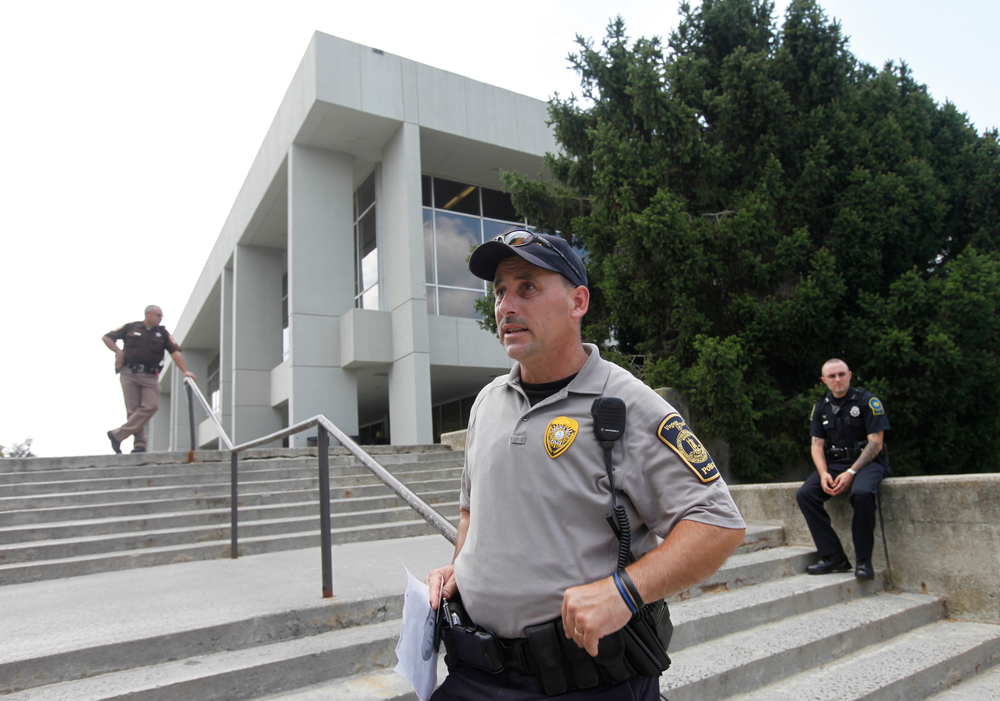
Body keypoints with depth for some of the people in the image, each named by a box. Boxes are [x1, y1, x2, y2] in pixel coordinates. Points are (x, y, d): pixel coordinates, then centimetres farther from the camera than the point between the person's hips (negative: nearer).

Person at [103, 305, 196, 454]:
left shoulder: (163, 333, 11)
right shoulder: (130, 328, 8)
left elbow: (175, 352, 0)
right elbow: (106, 337, 13)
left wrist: (185, 370, -11)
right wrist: (119, 352, 1)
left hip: (150, 376, 1)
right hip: (129, 374, -1)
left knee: (151, 406, -14)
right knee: (133, 409, -3)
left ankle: (117, 434, -6)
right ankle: (140, 443, 1)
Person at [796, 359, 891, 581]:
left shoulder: (867, 401, -5)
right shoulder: (821, 407, 10)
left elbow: (875, 443, -10)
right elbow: (817, 445, 7)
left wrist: (851, 473, -19)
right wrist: (824, 473, -12)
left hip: (867, 462, -5)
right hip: (835, 463, 5)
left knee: (862, 493, -37)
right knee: (804, 494, -19)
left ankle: (864, 560, -20)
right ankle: (834, 556, -14)